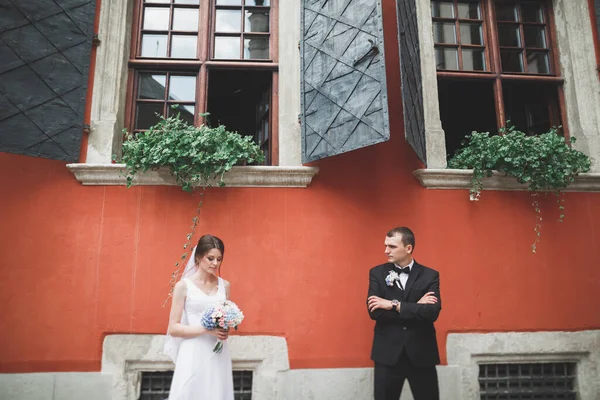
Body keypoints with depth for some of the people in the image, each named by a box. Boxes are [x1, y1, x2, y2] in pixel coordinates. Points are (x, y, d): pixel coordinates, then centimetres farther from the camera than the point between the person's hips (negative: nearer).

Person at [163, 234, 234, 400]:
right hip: (194, 355, -3)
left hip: (218, 354, 4)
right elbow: (173, 328, -6)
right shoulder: (183, 285, -4)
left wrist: (226, 329, -3)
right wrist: (206, 329, -16)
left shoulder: (224, 285, 8)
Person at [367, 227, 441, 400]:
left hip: (422, 353, 0)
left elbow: (432, 312, -14)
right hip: (387, 353, 1)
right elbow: (374, 311, -10)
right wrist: (415, 307, -14)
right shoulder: (377, 273, 2)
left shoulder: (430, 275, 0)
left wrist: (394, 305, -17)